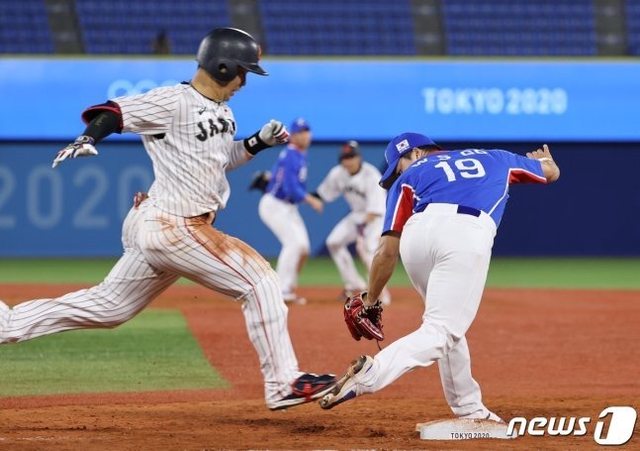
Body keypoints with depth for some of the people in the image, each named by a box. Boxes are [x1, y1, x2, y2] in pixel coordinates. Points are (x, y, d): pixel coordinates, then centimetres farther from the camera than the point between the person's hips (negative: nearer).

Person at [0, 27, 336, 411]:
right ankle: (284, 384, -8)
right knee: (260, 281, -10)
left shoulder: (222, 111, 15)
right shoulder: (174, 102, -13)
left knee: (108, 307, 16)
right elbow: (111, 112, -15)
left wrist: (260, 141, 13)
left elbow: (223, 158, 29)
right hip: (174, 228, -10)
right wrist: (87, 140, -33)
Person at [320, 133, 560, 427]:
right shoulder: (492, 158, 37)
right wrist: (543, 158, 76)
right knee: (440, 332, -7)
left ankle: (469, 410, 24)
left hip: (419, 231, 2)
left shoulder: (410, 176, 29)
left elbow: (388, 249, 19)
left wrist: (369, 302, 27)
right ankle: (370, 374, -30)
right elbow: (551, 171, 52)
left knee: (446, 325, 23)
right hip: (468, 236, -2)